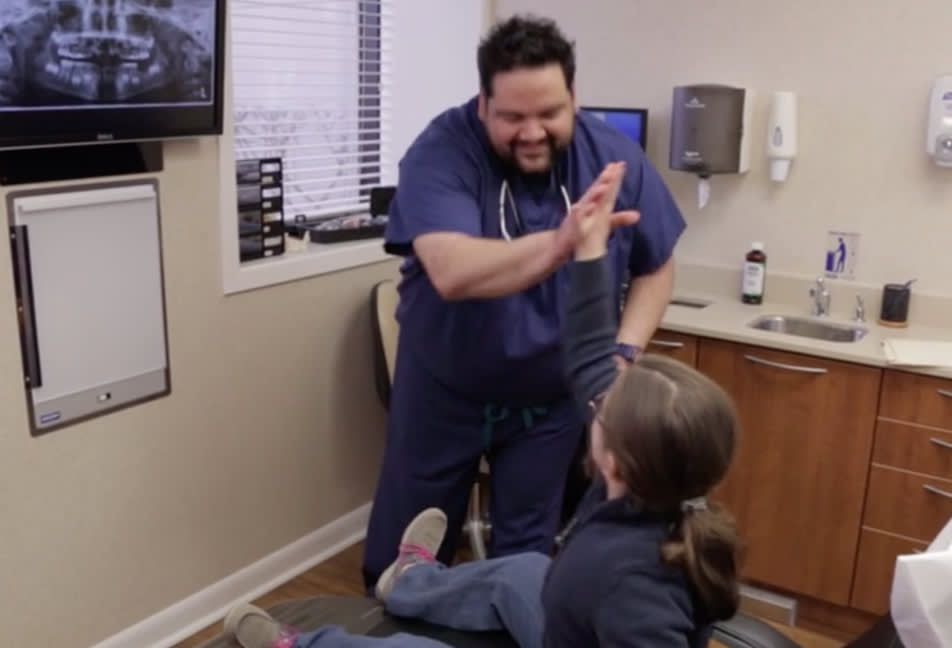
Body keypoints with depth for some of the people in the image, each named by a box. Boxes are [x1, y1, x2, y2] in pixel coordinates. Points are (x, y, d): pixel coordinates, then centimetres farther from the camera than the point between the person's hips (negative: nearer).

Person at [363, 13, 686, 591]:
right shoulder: (441, 152, -23)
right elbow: (452, 273, -39)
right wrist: (559, 244, -55)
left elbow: (656, 267, 0)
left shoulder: (615, 158, -13)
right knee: (406, 547, 17)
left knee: (525, 552, 18)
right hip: (443, 389, -1)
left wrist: (624, 353, -14)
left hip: (552, 398, 2)